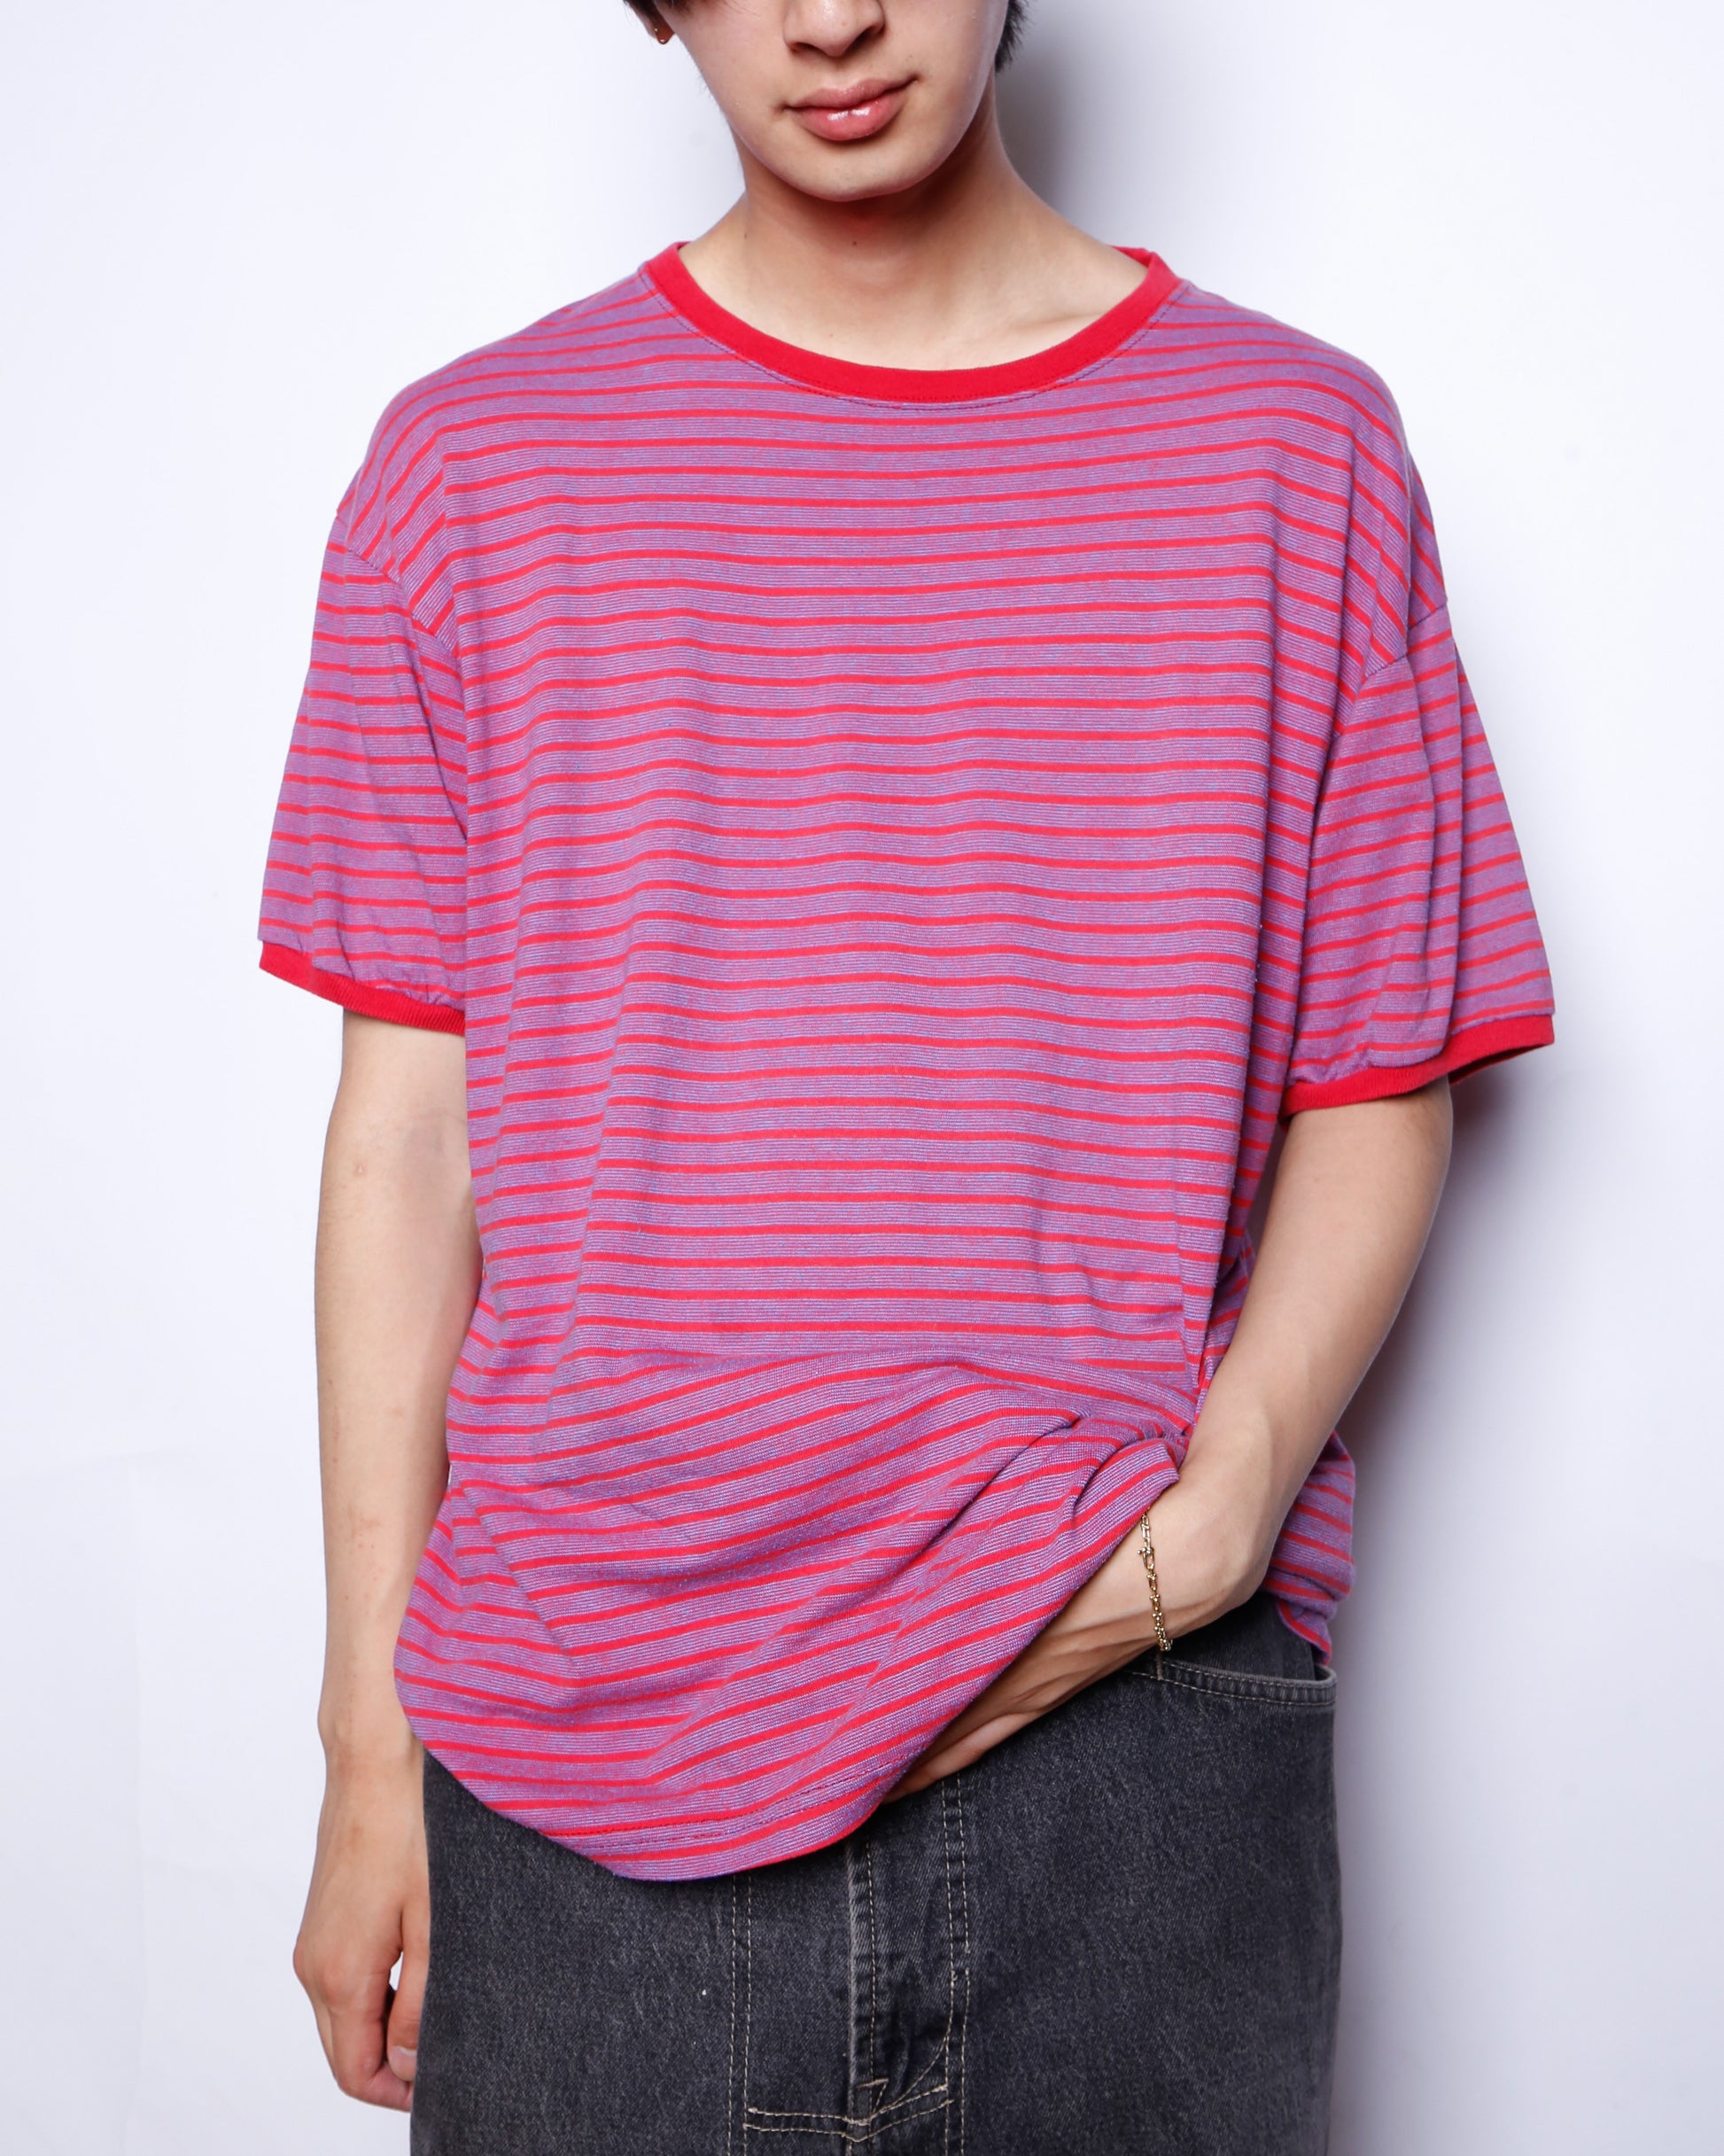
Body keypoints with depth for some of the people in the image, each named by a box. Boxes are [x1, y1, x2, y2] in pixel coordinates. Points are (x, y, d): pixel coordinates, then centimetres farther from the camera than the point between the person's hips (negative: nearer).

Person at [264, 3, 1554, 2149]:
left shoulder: (1298, 444, 3)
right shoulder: (477, 462, 5)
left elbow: (1378, 1103, 5)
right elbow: (409, 1133, 4)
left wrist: (1212, 1520, -11)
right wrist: (371, 1747, 3)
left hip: (1144, 1752, 0)